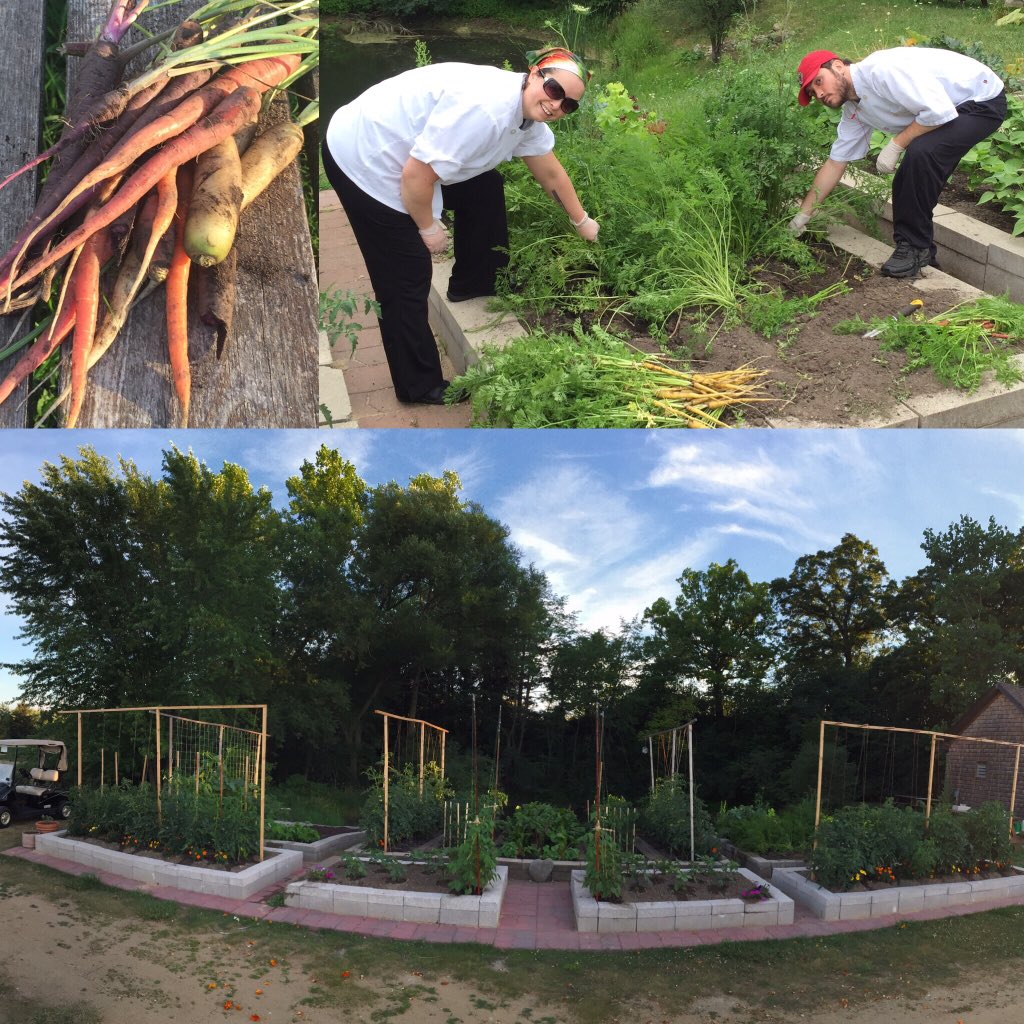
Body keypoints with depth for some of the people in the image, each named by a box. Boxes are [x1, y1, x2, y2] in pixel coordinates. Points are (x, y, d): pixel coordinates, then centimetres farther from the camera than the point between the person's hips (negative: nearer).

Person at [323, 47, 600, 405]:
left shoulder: (529, 113, 0)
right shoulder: (484, 108, -31)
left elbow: (551, 174, 17)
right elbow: (415, 176, -30)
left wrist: (581, 221, 25)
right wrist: (428, 227, -13)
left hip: (402, 150, 9)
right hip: (362, 160, -9)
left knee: (484, 188, 16)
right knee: (407, 280, -4)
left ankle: (473, 283, 34)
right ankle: (419, 385, 11)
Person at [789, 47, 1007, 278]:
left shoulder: (880, 70, -28)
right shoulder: (853, 110, 1)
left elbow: (939, 110, -32)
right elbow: (835, 163, 9)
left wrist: (895, 145, -20)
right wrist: (803, 215, 9)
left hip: (983, 100, -9)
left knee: (920, 152, -29)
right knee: (906, 184, 2)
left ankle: (917, 248, -15)